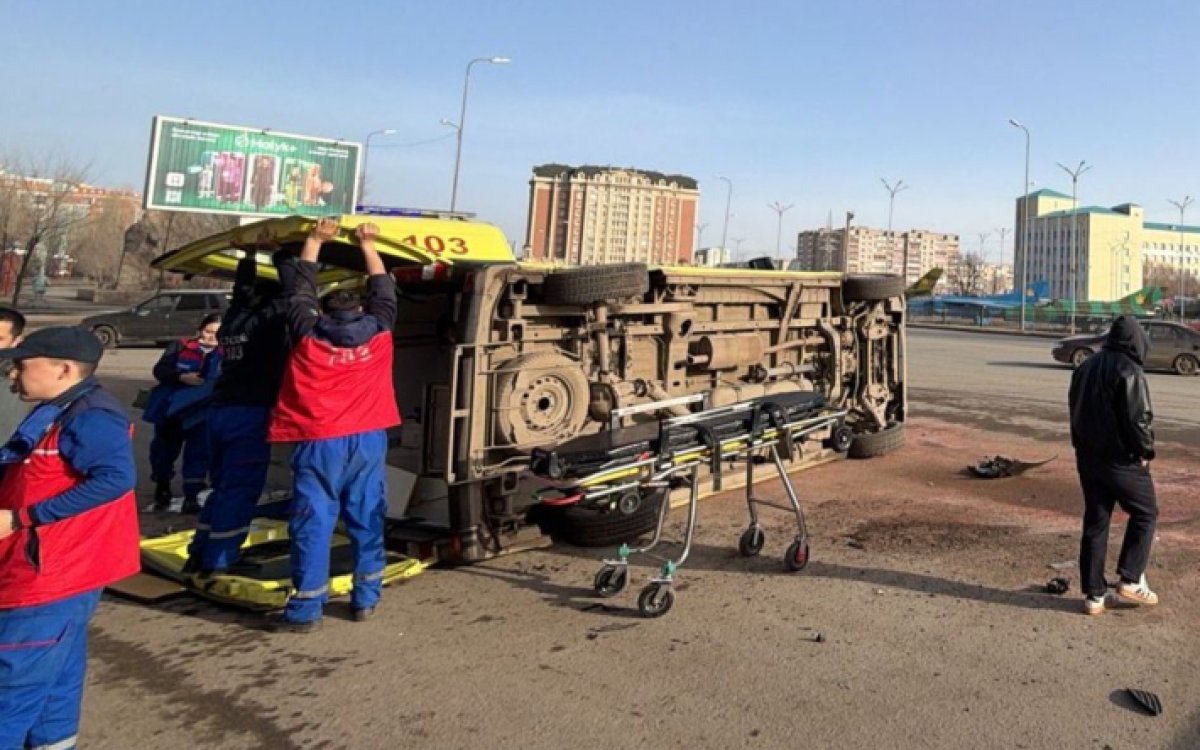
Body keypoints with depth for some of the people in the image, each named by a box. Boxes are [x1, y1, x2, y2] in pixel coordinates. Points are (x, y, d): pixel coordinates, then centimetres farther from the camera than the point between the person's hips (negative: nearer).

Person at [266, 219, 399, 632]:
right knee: (366, 520, 11)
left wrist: (315, 240, 26)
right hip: (367, 439, 2)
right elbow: (383, 291, 22)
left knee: (313, 524, 1)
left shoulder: (307, 336, 3)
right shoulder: (378, 334, 6)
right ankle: (366, 600, 18)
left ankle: (306, 610, 3)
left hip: (319, 442, -2)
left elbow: (300, 292, 18)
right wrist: (367, 244, 31)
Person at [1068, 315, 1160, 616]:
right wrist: (1145, 452, -5)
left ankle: (1094, 594, 13)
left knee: (1095, 522, 10)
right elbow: (1140, 419, -19)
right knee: (1145, 513, 13)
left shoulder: (1085, 367, 10)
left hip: (1087, 458, 7)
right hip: (1121, 459, -7)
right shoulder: (1129, 371, -15)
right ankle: (1130, 580, 9)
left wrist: (1082, 445, 16)